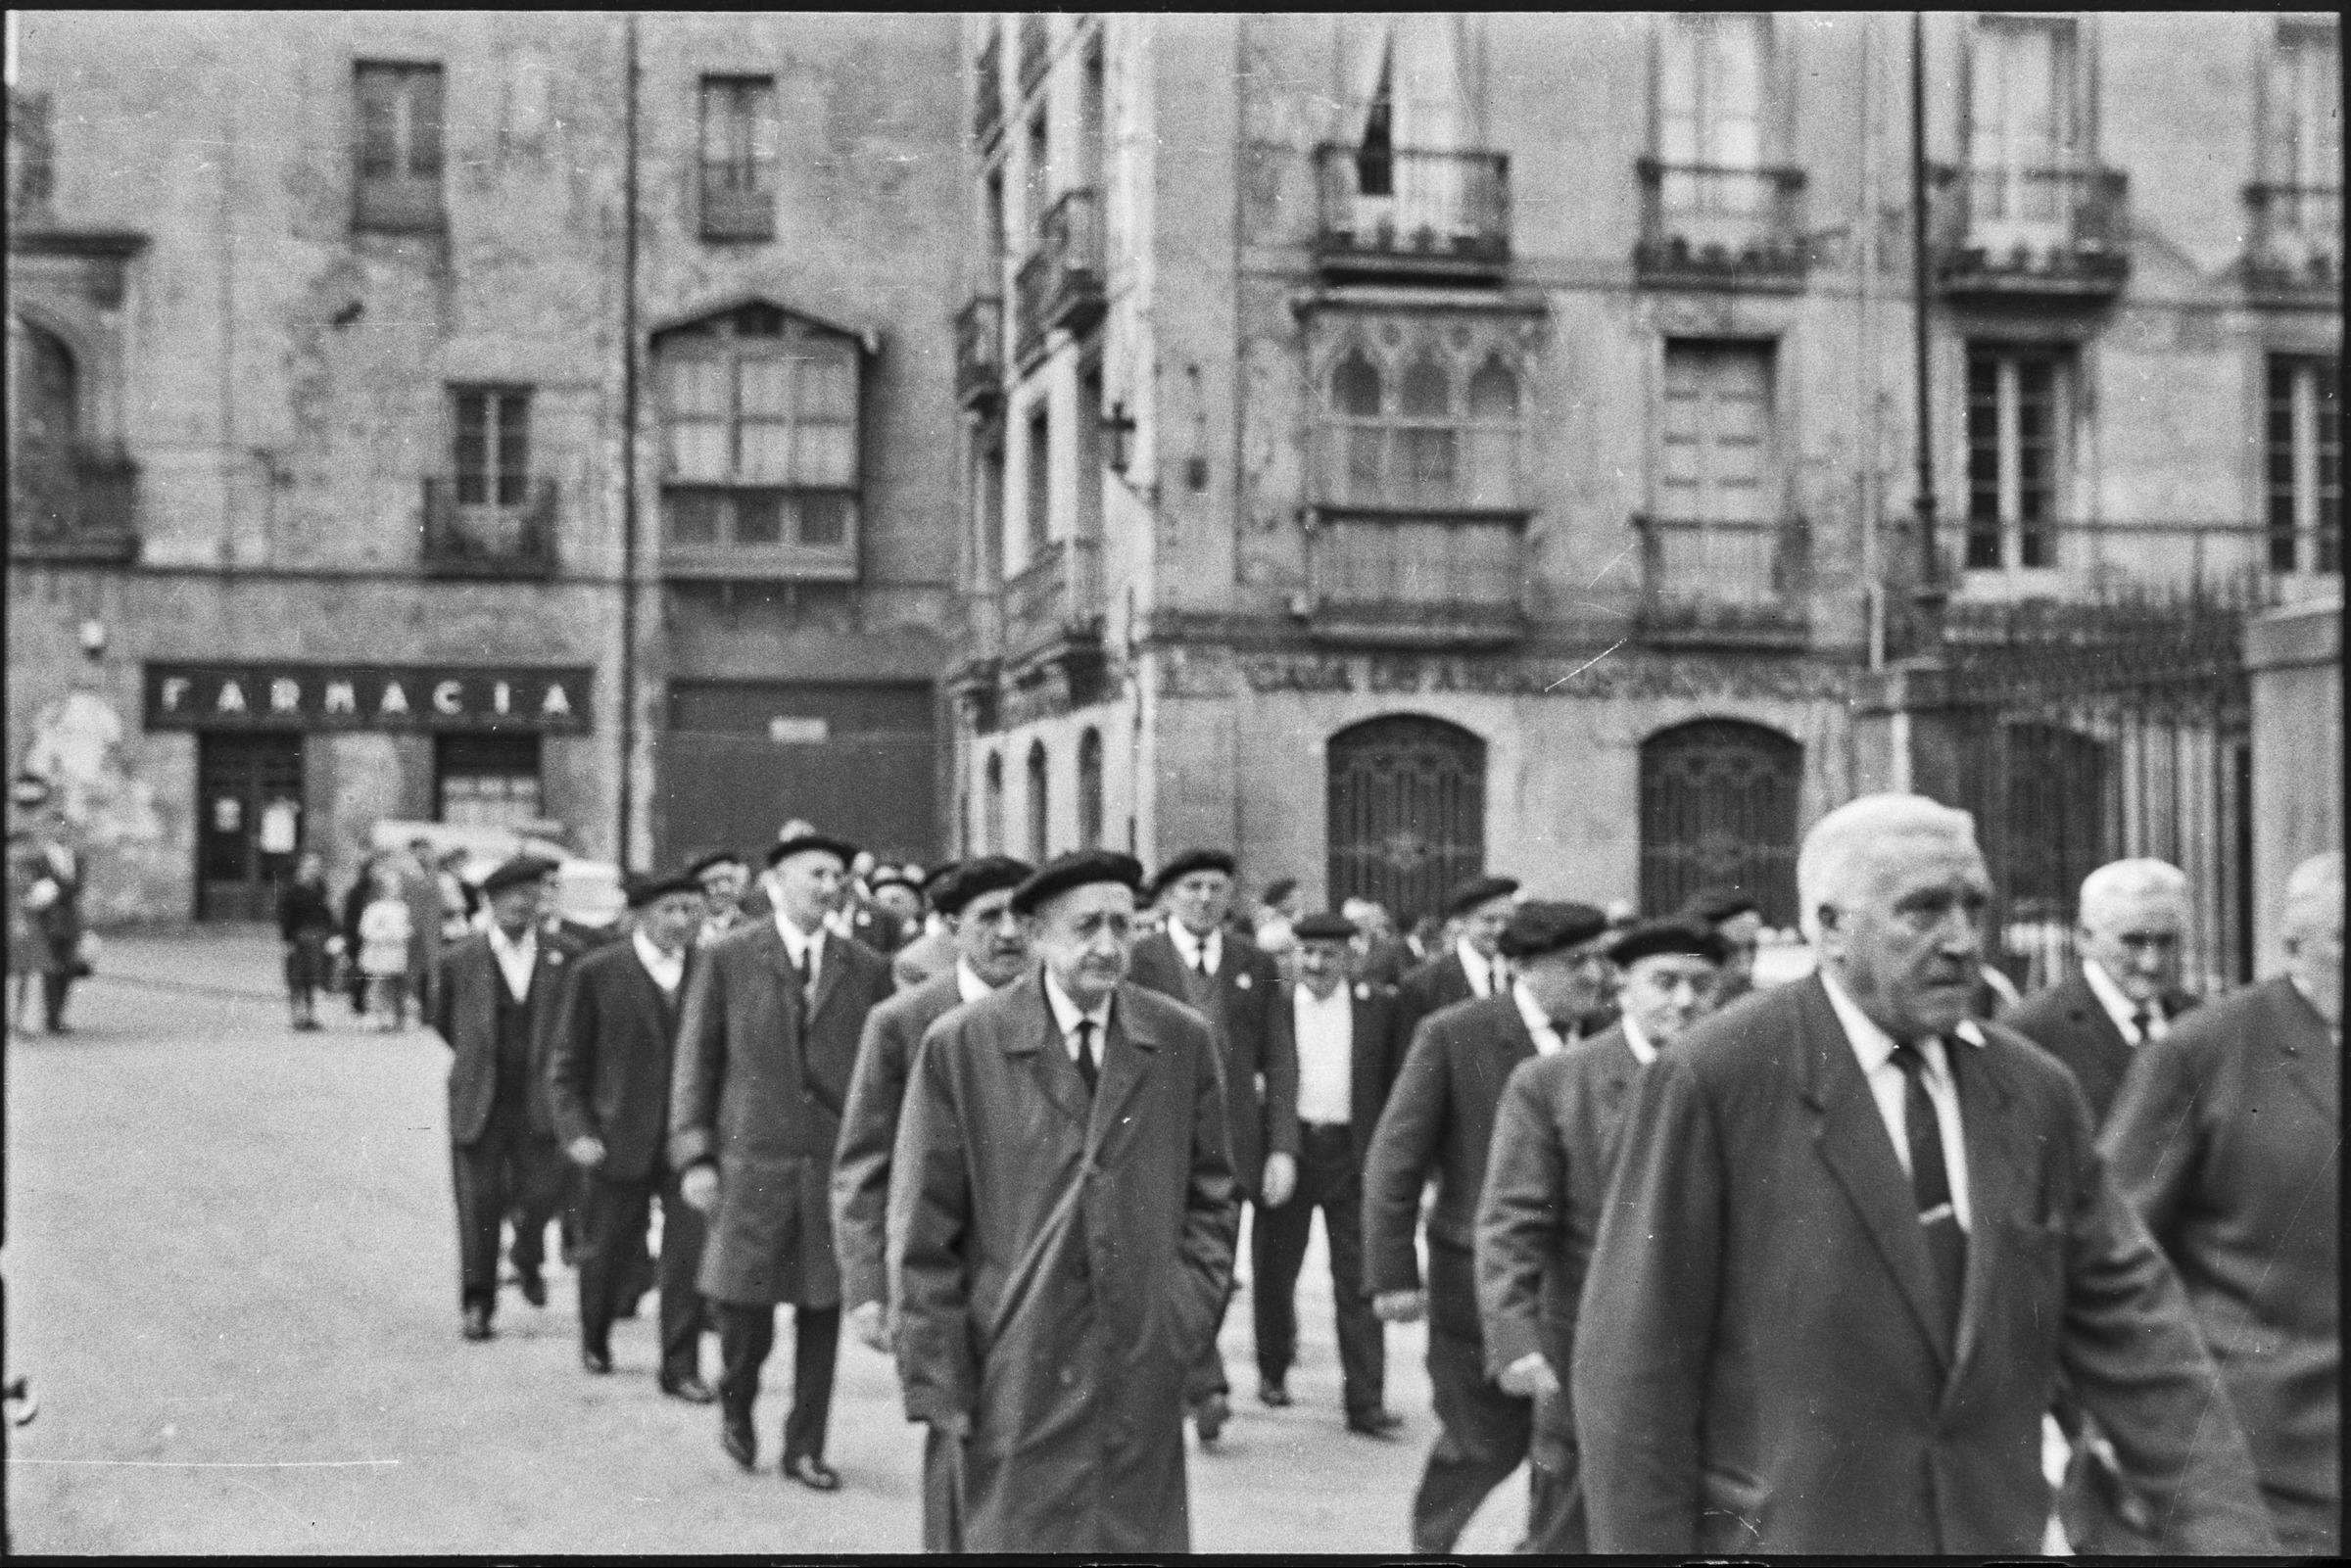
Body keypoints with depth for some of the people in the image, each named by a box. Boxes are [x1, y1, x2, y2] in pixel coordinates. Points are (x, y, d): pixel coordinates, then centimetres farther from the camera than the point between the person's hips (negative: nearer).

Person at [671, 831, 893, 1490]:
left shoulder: (867, 969, 6)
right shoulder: (728, 960, 1)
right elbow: (696, 1063, 2)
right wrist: (695, 1156, -4)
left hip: (837, 1164, 2)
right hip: (753, 1161, -2)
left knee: (821, 1311, 4)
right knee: (744, 1310, -1)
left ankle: (804, 1448, 17)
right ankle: (736, 1403, 29)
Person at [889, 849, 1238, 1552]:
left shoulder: (1182, 1041, 5)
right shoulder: (958, 1047, -3)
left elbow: (1211, 1195, 14)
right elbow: (922, 1236, -2)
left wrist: (1186, 1320, 2)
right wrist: (936, 1385, -5)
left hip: (1142, 1383, 2)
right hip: (1007, 1384, -2)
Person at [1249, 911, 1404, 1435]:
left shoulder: (1378, 1007, 5)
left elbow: (1396, 1086, 7)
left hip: (1354, 1156, 0)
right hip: (1286, 1151, 0)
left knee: (1359, 1283, -3)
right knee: (1274, 1270, 11)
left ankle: (1365, 1402, -2)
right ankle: (1273, 1369, 32)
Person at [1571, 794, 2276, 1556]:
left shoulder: (2037, 1091, 5)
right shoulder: (1709, 1080, -10)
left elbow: (2126, 1319, 4)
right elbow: (1634, 1364, -10)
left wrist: (2226, 1530, -6)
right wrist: (1645, 1548, -12)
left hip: (1996, 1536, 5)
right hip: (1781, 1538, -5)